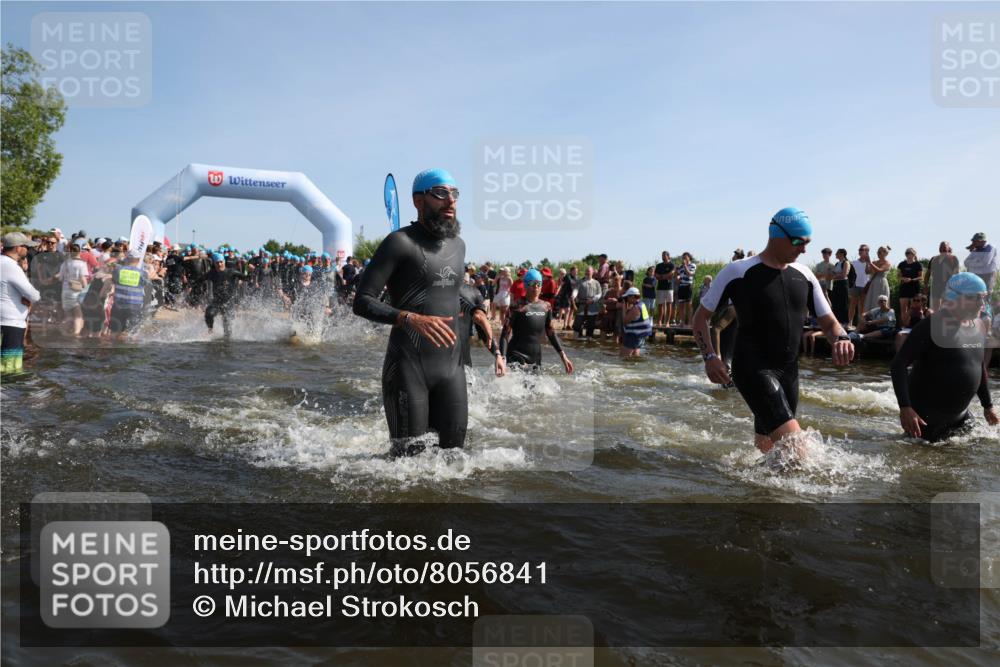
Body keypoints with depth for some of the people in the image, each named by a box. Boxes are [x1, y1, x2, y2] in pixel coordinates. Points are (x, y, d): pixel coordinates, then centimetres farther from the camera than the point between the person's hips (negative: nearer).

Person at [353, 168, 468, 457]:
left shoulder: (458, 245, 14)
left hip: (451, 365, 6)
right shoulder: (401, 242, -8)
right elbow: (362, 302, -13)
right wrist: (412, 319, -28)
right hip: (408, 366, -6)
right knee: (409, 454, -3)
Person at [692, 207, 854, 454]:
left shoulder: (804, 276, 10)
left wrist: (840, 338, -11)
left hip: (788, 371, 6)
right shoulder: (738, 272, -7)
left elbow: (829, 322, 13)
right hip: (753, 369, -6)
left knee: (765, 448, 14)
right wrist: (710, 357, -16)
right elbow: (701, 317, -1)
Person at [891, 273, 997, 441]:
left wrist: (988, 405, 22)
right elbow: (899, 364, -21)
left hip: (960, 416, 7)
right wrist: (905, 408, -30)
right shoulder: (931, 326, -17)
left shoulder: (979, 326, 6)